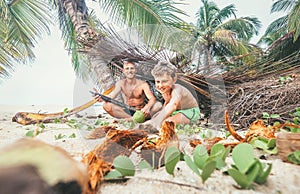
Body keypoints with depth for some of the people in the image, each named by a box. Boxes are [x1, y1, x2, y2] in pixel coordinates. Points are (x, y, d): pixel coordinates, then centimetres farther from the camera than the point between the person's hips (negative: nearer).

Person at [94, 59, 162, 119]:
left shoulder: (143, 84, -8)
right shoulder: (121, 83, -1)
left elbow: (152, 99, -21)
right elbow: (113, 94, -19)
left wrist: (147, 107, -45)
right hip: (127, 112, 2)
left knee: (159, 105, -27)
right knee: (106, 105, -23)